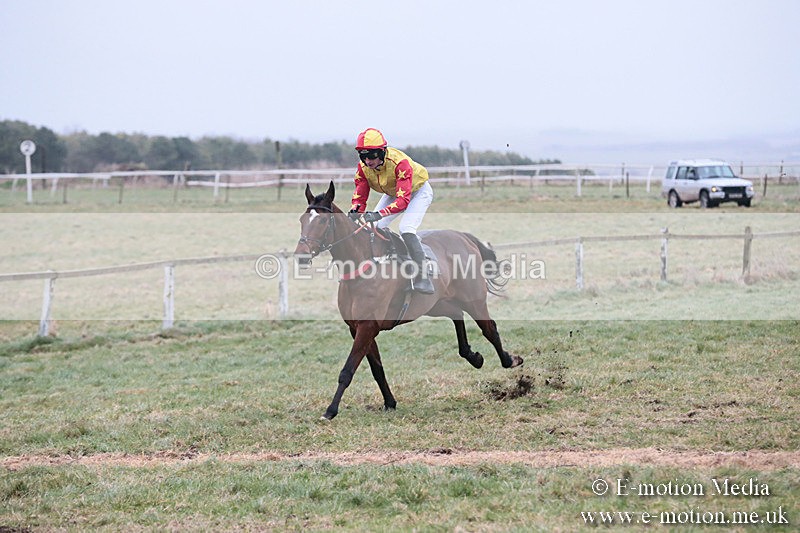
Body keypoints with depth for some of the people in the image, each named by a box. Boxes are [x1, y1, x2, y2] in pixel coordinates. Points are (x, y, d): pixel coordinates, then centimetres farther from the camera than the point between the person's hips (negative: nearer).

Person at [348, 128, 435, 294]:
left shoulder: (399, 163, -40)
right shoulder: (363, 167, -20)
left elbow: (403, 200, -45)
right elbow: (360, 196, -15)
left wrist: (379, 214, -58)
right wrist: (355, 212, -38)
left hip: (418, 191, -7)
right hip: (392, 194, 7)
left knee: (406, 228, -27)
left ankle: (422, 277, -28)